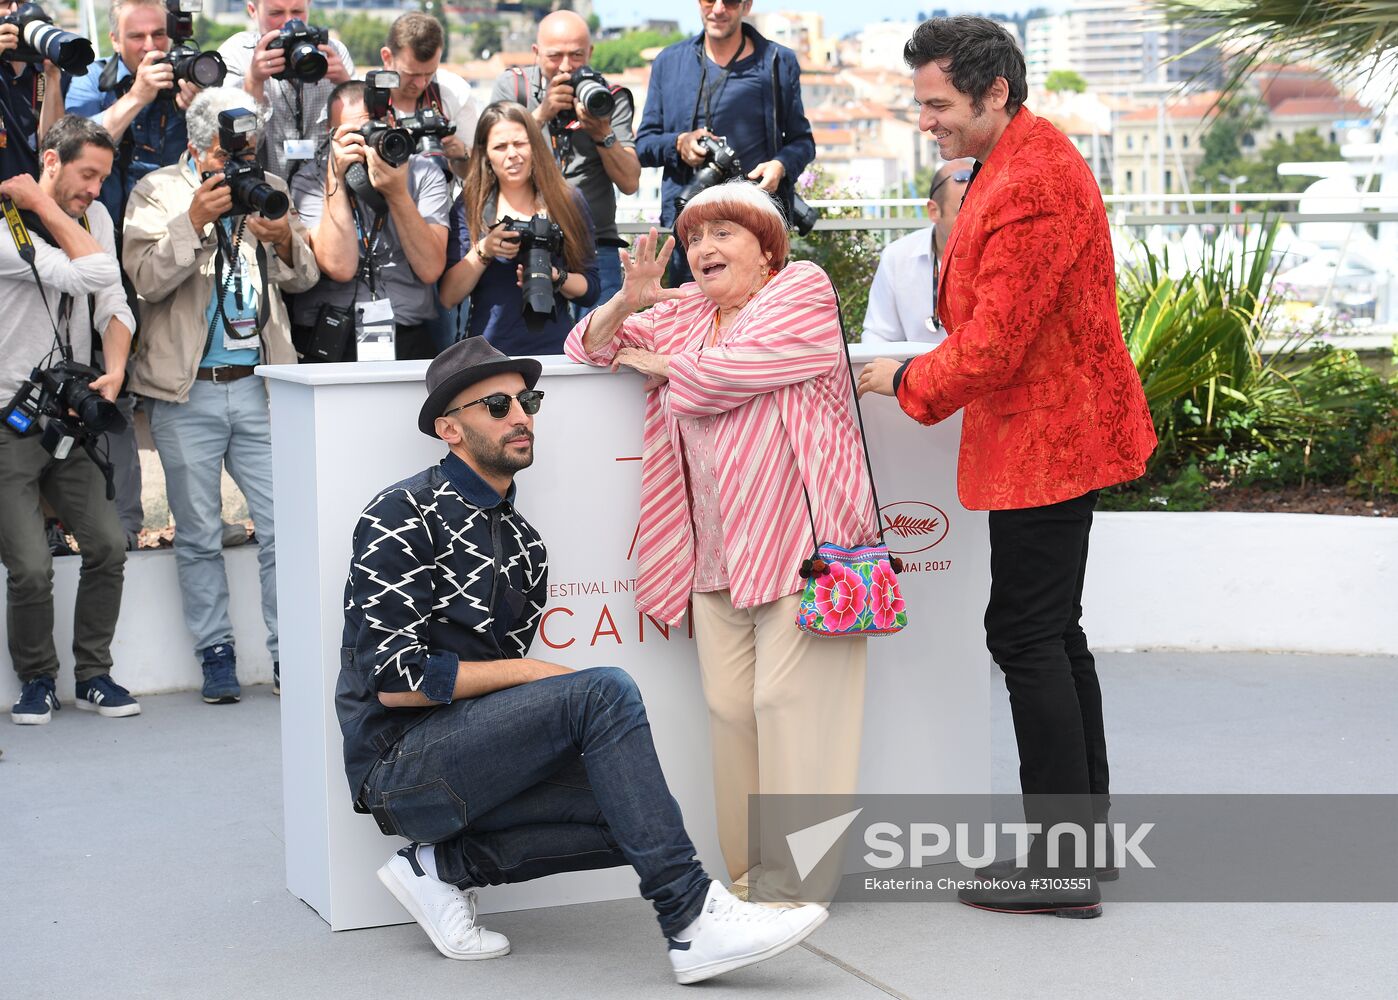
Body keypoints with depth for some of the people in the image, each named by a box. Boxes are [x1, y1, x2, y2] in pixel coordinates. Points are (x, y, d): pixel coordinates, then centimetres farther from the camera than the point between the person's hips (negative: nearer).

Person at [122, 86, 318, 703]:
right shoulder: (157, 192, 1)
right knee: (199, 534, 4)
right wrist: (194, 222, -23)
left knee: (286, 524, -2)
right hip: (186, 391, -2)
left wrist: (284, 241, -10)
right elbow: (146, 277, -12)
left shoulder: (269, 189, 11)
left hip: (259, 384, 2)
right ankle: (216, 654, 15)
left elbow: (304, 279, 11)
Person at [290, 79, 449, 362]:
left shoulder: (424, 174, 8)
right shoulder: (309, 182, 5)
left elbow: (430, 269, -4)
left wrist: (398, 194, -13)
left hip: (408, 340, 1)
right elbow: (340, 267, -11)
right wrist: (336, 177, -10)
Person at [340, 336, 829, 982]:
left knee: (630, 818, -13)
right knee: (605, 691, -24)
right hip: (399, 762, -8)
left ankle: (448, 866, 0)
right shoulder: (404, 517, -8)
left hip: (468, 757, 8)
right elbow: (395, 681, -16)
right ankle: (693, 924, -28)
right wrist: (531, 673, -10)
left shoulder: (523, 543, 16)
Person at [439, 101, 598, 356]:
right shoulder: (469, 205, 8)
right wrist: (483, 251, -11)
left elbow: (589, 291, 9)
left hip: (554, 349, 0)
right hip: (488, 352, 0)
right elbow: (448, 298, 2)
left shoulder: (568, 201, 8)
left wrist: (555, 276, -10)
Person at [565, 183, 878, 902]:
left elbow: (721, 375, -9)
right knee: (727, 705, 1)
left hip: (799, 540, -6)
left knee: (786, 697, -10)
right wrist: (627, 301, 3)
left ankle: (798, 871, -4)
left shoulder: (803, 289, 3)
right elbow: (590, 346, 24)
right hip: (714, 555, 6)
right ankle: (747, 869, 7)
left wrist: (654, 362, 9)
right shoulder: (684, 313, 24)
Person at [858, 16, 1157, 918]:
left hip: (1045, 438, -11)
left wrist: (908, 381, -7)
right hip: (1057, 432, 11)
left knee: (1028, 635, -7)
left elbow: (993, 345, -22)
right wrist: (922, 375, 12)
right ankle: (1087, 834, 26)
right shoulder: (1023, 160, 14)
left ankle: (1064, 864, -1)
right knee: (1053, 633, 16)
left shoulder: (1032, 185, -21)